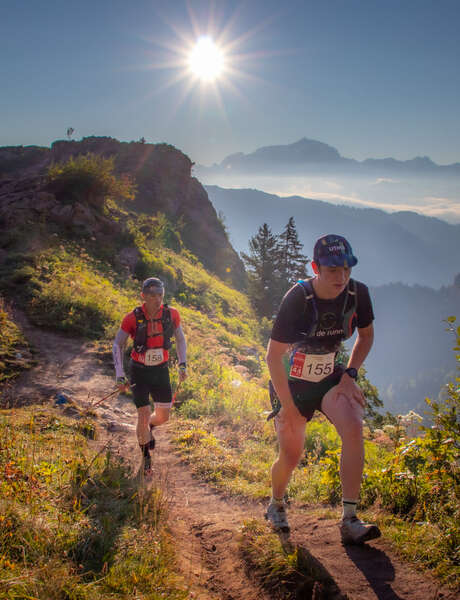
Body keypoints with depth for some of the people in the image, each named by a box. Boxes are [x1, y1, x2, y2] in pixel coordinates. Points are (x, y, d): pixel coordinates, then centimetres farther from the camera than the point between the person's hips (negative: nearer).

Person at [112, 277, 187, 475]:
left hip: (161, 370, 3)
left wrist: (182, 364, -3)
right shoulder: (133, 317, -18)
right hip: (139, 371, -3)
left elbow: (180, 339, 6)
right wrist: (119, 374, -16)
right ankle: (145, 455, 18)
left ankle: (149, 427, 43)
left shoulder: (171, 314, -11)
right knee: (144, 414, -8)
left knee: (163, 416, 6)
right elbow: (118, 345, -8)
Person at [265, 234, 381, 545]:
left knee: (353, 427, -24)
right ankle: (276, 505, 33)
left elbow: (366, 335, 7)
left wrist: (349, 374, -6)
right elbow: (274, 356, -20)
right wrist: (288, 406, -19)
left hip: (330, 377, 3)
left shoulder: (357, 293, -13)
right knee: (291, 455, -1)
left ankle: (350, 521, -17)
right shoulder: (298, 298, -25)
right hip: (293, 382, -3)